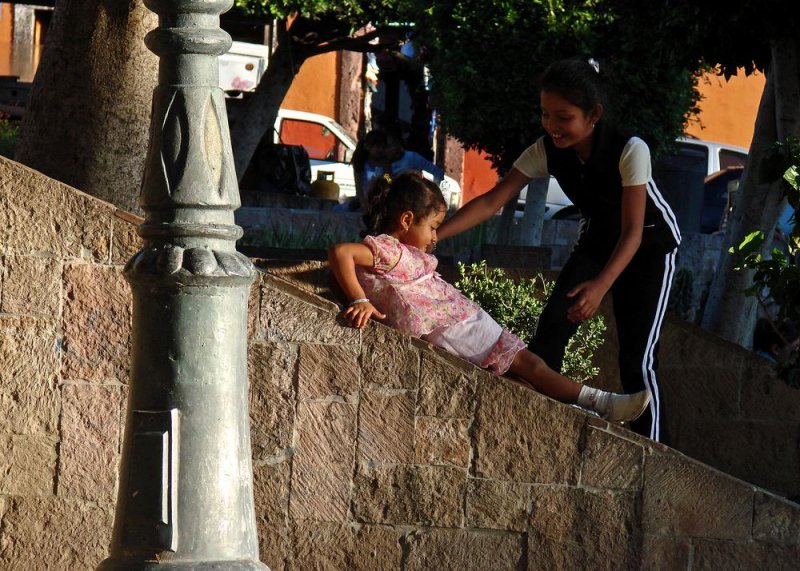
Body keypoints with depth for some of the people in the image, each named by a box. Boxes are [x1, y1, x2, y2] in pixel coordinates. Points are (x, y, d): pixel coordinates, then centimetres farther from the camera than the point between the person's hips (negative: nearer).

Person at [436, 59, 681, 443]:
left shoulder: (629, 151, -34)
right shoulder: (546, 151, -20)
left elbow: (633, 232, -34)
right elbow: (492, 201, -22)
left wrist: (601, 285, -49)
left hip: (649, 244, -5)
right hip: (597, 239, 5)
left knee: (636, 358, -12)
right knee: (549, 331, -12)